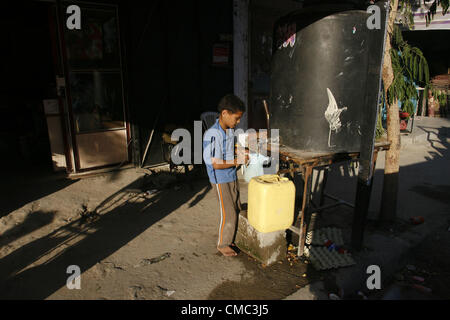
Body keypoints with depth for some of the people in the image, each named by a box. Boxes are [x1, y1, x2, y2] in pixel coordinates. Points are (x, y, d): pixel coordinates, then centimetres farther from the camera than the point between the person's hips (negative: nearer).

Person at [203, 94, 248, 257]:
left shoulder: (230, 130, 3)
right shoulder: (212, 134, -24)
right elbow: (216, 164, -24)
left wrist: (240, 156, 2)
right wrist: (237, 161, -17)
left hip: (232, 177, 8)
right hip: (220, 180, -8)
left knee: (237, 210, 16)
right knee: (228, 214, -1)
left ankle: (230, 238, 35)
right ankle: (222, 244, 20)